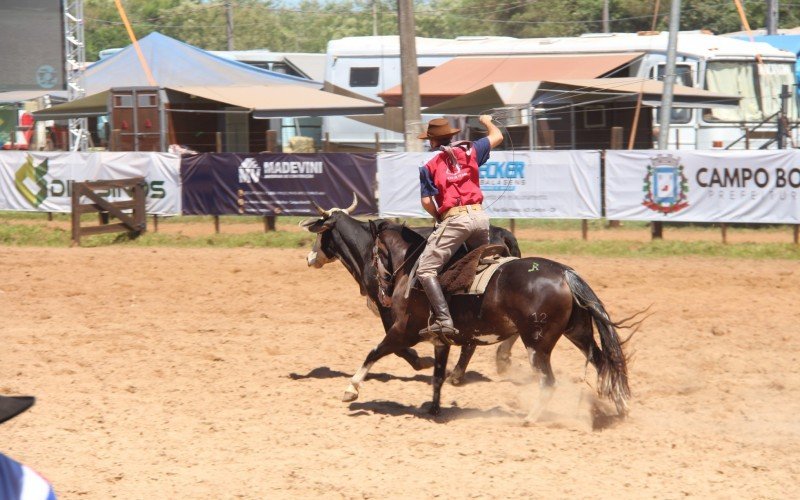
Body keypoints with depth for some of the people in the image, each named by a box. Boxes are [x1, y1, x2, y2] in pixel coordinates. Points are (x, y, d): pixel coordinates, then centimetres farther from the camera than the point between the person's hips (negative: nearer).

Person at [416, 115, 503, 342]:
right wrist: (487, 121, 48)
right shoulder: (470, 151, 13)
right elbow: (497, 136, 27)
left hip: (454, 219, -5)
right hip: (480, 216, 5)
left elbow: (427, 202, -4)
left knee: (426, 269, -5)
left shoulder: (430, 167, 4)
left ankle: (444, 320, -21)